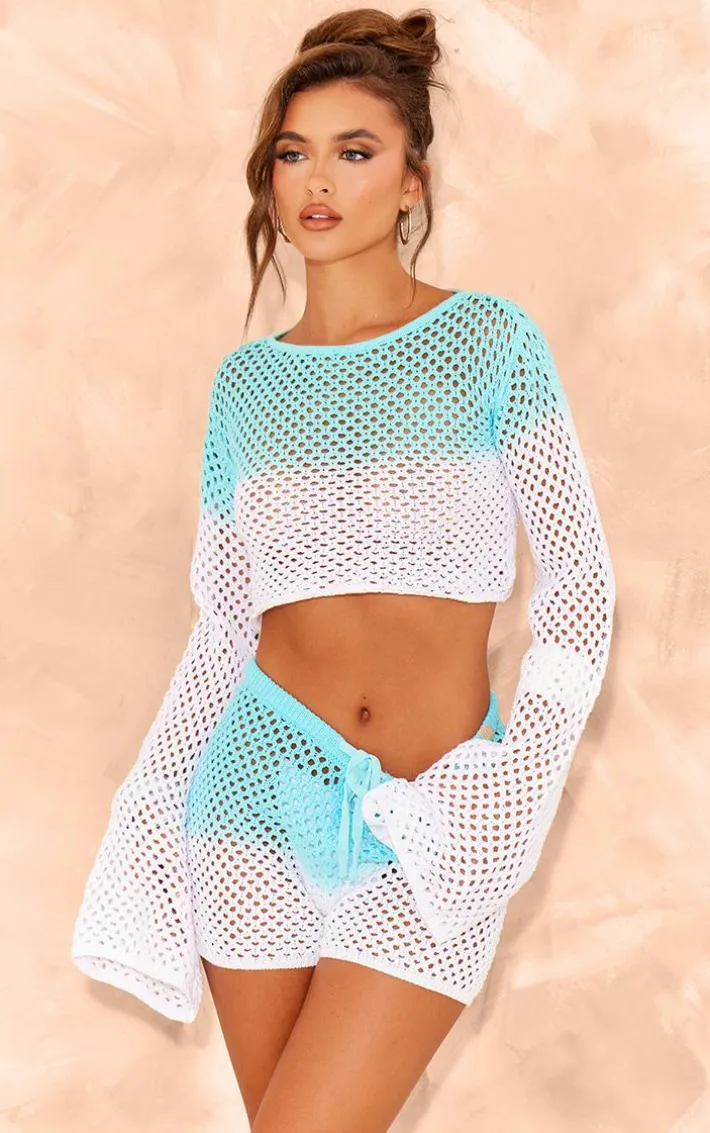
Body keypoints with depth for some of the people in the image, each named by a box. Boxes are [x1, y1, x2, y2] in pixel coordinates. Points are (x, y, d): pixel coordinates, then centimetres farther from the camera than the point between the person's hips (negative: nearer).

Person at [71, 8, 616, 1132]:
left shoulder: (491, 342, -3)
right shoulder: (247, 382, 6)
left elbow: (577, 580, -3)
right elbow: (224, 622, 10)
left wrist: (516, 778, -13)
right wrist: (152, 816, 9)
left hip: (431, 830, -3)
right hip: (263, 792, 3)